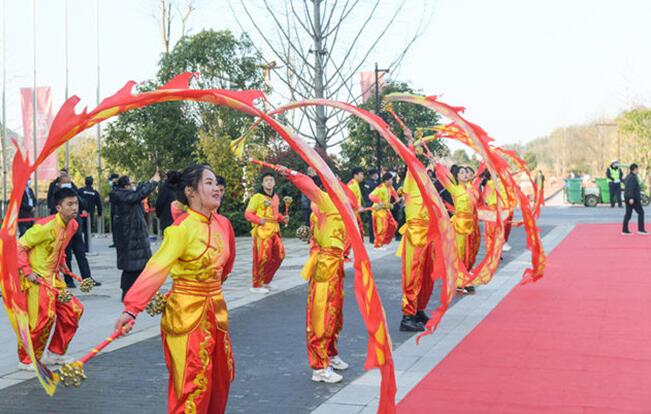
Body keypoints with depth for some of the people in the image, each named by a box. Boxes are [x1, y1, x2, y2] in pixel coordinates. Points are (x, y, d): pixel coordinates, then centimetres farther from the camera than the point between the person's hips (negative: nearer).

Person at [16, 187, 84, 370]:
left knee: (73, 310, 8)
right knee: (42, 318, -11)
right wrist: (26, 271, -20)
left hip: (53, 277, 8)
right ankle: (27, 360, 7)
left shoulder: (73, 225, 2)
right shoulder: (45, 226, -23)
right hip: (37, 279, -8)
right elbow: (19, 246, -17)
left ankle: (56, 353, 24)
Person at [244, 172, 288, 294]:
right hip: (262, 231, -8)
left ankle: (266, 281, 25)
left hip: (274, 231, 8)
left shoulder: (275, 197, 13)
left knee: (279, 256, 11)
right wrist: (259, 220, -25)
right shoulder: (257, 197, -10)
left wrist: (282, 218, 7)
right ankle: (256, 285, 6)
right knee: (261, 258, -7)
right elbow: (248, 214, -10)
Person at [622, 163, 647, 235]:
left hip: (628, 198, 10)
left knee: (628, 214, 8)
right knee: (641, 212, -1)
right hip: (634, 199, -9)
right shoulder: (633, 177, -15)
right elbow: (631, 188, -24)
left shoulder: (628, 177, 15)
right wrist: (631, 198, -28)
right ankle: (640, 229, -1)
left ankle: (624, 230, 5)